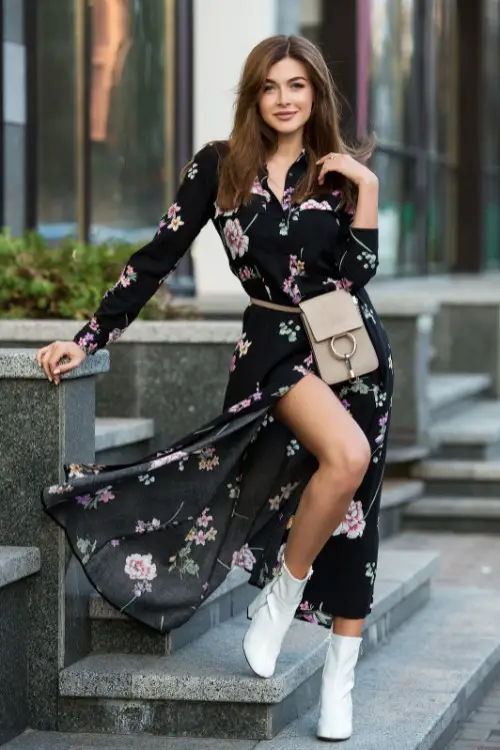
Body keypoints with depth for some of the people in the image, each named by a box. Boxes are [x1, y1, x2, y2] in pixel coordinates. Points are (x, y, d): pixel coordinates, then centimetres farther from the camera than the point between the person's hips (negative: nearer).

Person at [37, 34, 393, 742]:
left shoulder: (340, 173, 4)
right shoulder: (220, 167, -1)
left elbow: (357, 274, -6)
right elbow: (158, 257, -2)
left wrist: (367, 187, -12)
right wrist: (88, 338, -5)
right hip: (273, 345, -3)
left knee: (353, 512, 1)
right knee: (346, 454, -31)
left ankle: (339, 683, 10)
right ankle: (280, 597, -11)